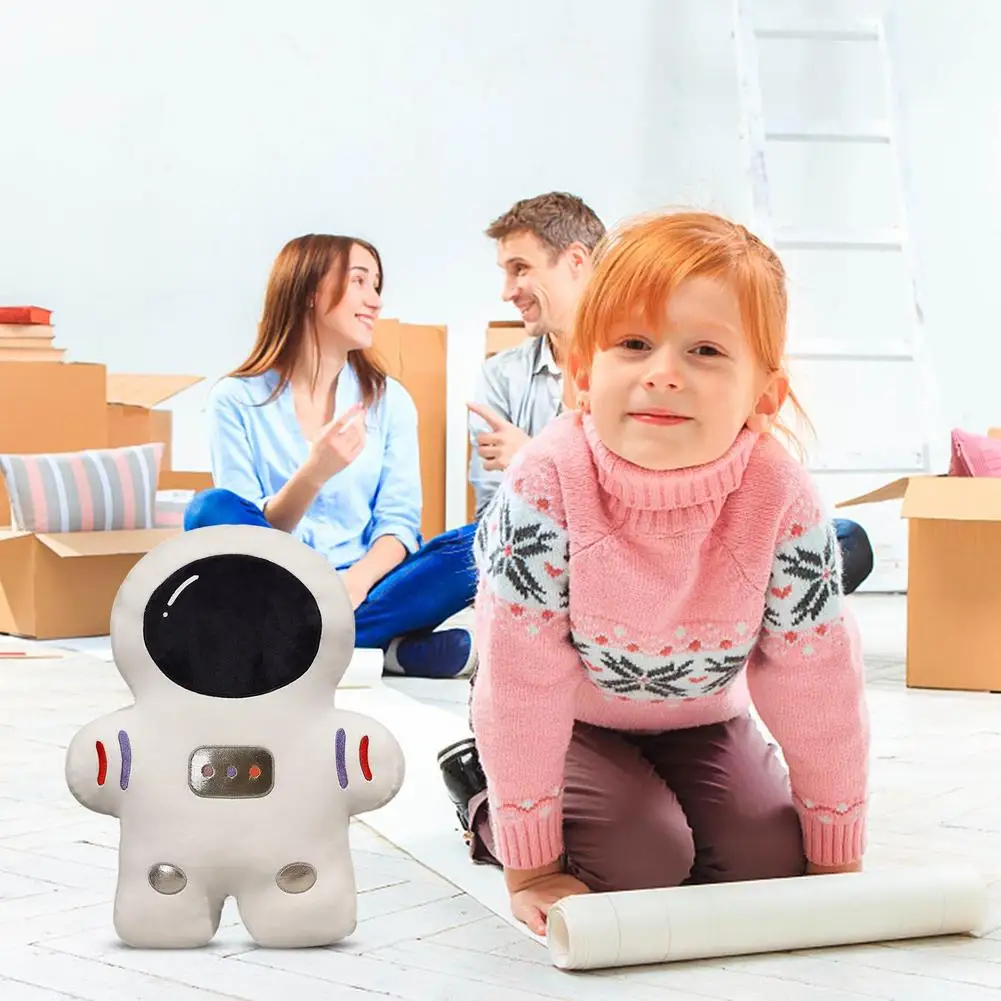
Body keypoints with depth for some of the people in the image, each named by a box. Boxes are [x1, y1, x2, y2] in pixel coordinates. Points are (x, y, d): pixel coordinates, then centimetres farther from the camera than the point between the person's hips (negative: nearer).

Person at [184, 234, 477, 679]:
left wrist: (355, 582, -24)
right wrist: (313, 474, -27)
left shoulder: (390, 400, 6)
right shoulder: (236, 398, -2)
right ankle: (386, 645, -32)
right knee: (211, 510, -30)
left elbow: (398, 521, -2)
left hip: (364, 584, 2)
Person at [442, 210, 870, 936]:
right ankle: (492, 809, 9)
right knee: (637, 862, -20)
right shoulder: (545, 486, -34)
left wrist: (837, 859, -9)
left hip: (701, 716, 3)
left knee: (770, 859, -10)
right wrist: (531, 867, -22)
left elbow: (819, 683, -17)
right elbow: (521, 681, -27)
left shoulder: (783, 501, -29)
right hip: (573, 715, -3)